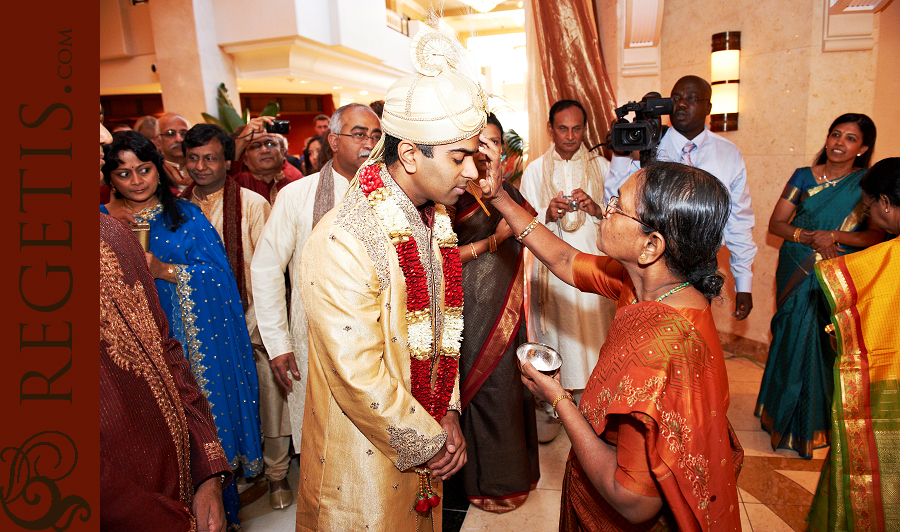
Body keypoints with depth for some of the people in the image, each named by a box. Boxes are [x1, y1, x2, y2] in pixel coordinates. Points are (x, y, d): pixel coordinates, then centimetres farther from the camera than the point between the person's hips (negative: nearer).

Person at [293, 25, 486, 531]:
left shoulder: (435, 216, 0)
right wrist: (429, 443, -13)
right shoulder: (342, 242, -28)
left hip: (424, 434, 7)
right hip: (367, 456, -7)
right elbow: (360, 380, -26)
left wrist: (448, 412, 0)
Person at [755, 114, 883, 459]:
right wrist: (811, 238, -14)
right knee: (793, 338, 5)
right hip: (797, 274, 1)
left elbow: (878, 235, -5)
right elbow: (776, 224, 1)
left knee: (824, 346, 2)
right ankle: (784, 415, 23)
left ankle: (812, 424, 21)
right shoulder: (803, 177, 5)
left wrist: (834, 236, -21)